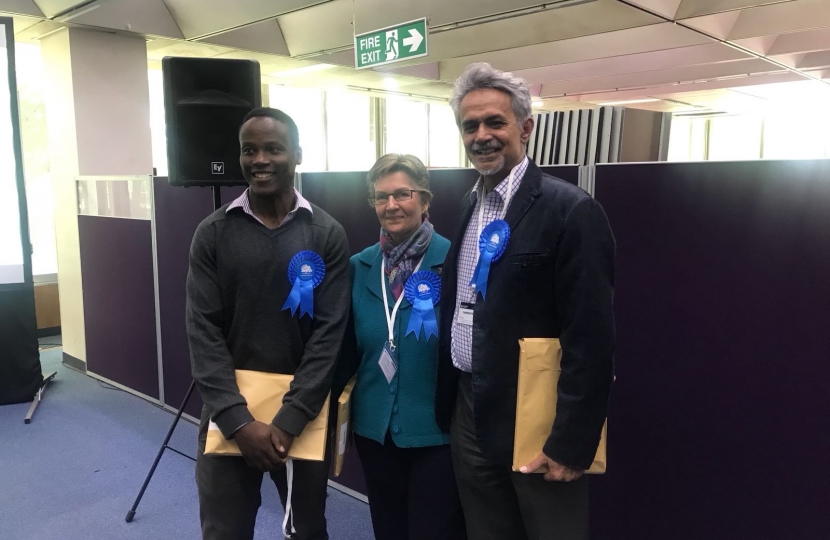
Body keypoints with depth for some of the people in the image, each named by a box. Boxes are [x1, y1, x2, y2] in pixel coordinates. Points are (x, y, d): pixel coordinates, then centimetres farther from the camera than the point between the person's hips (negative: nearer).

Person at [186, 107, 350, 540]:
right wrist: (239, 420, -13)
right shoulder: (213, 233, -1)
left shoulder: (327, 235, -3)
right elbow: (203, 333, -4)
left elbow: (329, 334, -7)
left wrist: (289, 420, -13)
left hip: (303, 413, 0)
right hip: (229, 415, 1)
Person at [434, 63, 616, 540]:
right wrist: (450, 404, 12)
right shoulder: (469, 207, 8)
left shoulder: (570, 210, -15)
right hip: (470, 416, 7)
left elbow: (591, 339, -18)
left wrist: (572, 443, -17)